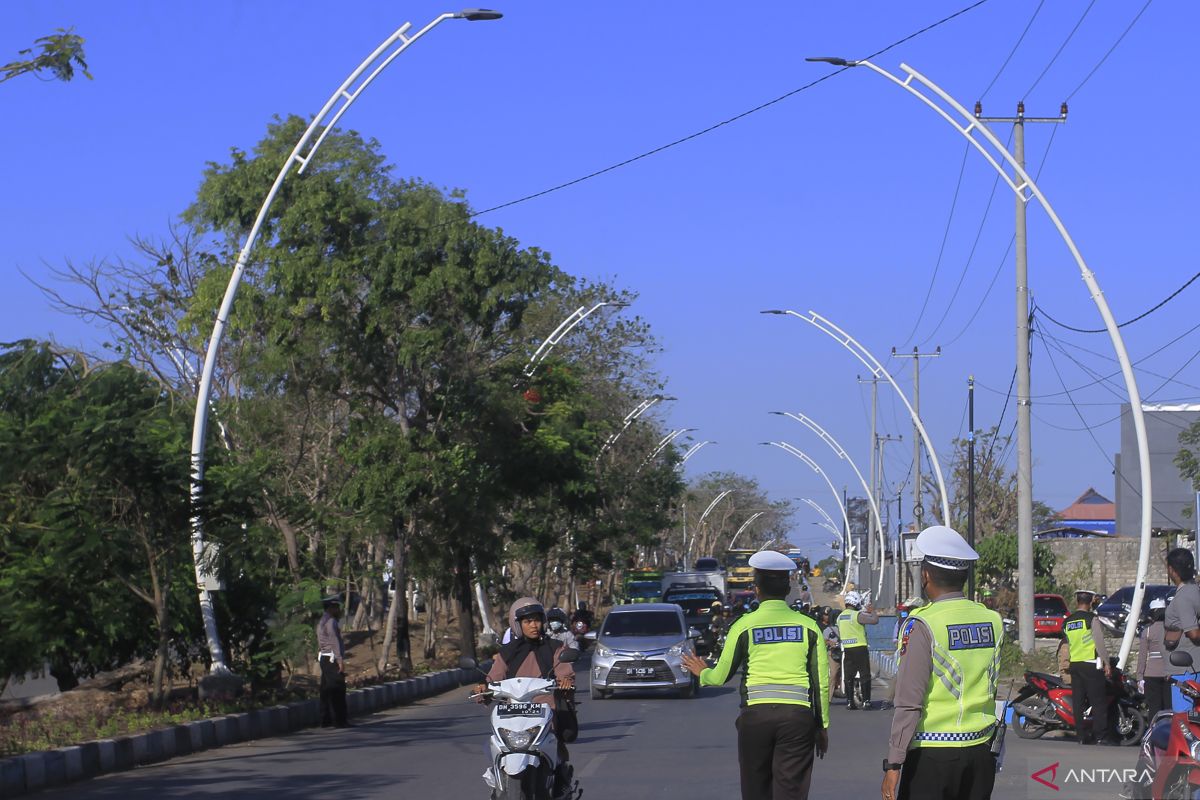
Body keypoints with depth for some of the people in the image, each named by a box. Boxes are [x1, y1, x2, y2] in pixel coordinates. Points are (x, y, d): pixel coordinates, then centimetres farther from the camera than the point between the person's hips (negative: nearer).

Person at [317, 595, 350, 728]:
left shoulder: (321, 621, 19)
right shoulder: (330, 622, -12)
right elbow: (334, 641, -20)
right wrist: (340, 660, -23)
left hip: (323, 658, 11)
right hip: (332, 659, -11)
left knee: (326, 690, 12)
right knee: (337, 690, -9)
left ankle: (325, 720, 15)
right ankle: (339, 720, -10)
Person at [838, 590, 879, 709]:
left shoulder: (840, 617, 10)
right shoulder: (858, 615, -12)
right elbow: (875, 620, -17)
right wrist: (872, 611, 1)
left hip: (846, 649, 6)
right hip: (860, 648, -6)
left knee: (848, 676, 9)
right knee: (865, 675, 1)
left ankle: (849, 702, 7)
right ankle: (866, 700, -3)